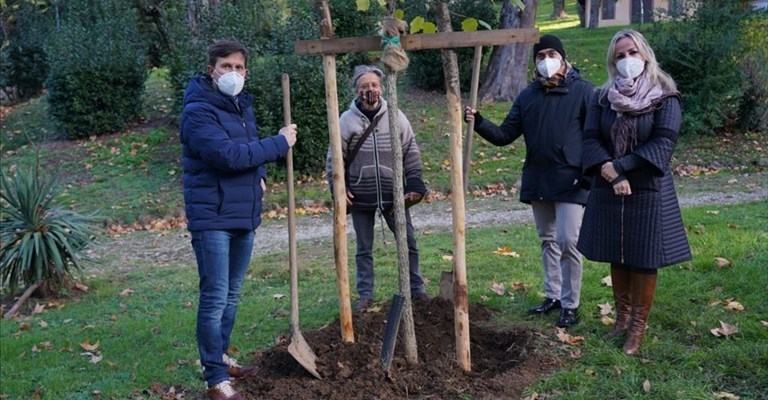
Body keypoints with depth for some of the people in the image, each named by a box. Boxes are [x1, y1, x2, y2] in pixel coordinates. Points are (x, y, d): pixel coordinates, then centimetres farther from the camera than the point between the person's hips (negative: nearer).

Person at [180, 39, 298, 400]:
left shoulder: (242, 105, 12)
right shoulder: (199, 111, -14)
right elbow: (229, 154, -26)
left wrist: (259, 175, 4)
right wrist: (279, 143, -16)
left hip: (244, 215, 8)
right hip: (212, 218, -8)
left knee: (231, 296, 17)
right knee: (214, 299, -5)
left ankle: (220, 359, 33)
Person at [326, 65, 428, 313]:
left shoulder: (396, 117, -1)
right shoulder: (346, 120, -4)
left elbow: (411, 154, 2)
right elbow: (335, 159, 2)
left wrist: (415, 186, -3)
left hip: (394, 194, 1)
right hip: (360, 196, -1)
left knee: (408, 243, 8)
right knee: (364, 249, 10)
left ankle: (416, 289, 25)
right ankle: (365, 295, 23)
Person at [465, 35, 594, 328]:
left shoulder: (583, 91, -6)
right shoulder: (527, 96, 9)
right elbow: (505, 135, 7)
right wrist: (479, 123, -10)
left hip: (570, 181, -5)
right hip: (537, 181, 5)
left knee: (567, 242, -8)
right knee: (548, 241, 14)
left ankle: (570, 304, 6)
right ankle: (553, 296, 27)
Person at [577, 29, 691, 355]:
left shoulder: (664, 97, -6)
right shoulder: (603, 97, 4)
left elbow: (664, 143, -15)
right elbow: (591, 139, -4)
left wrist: (619, 166, -21)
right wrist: (611, 175, -19)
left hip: (649, 191, -3)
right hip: (608, 191, 3)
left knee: (644, 260, 4)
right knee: (617, 258, 13)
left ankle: (638, 327, 18)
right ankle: (622, 318, 30)